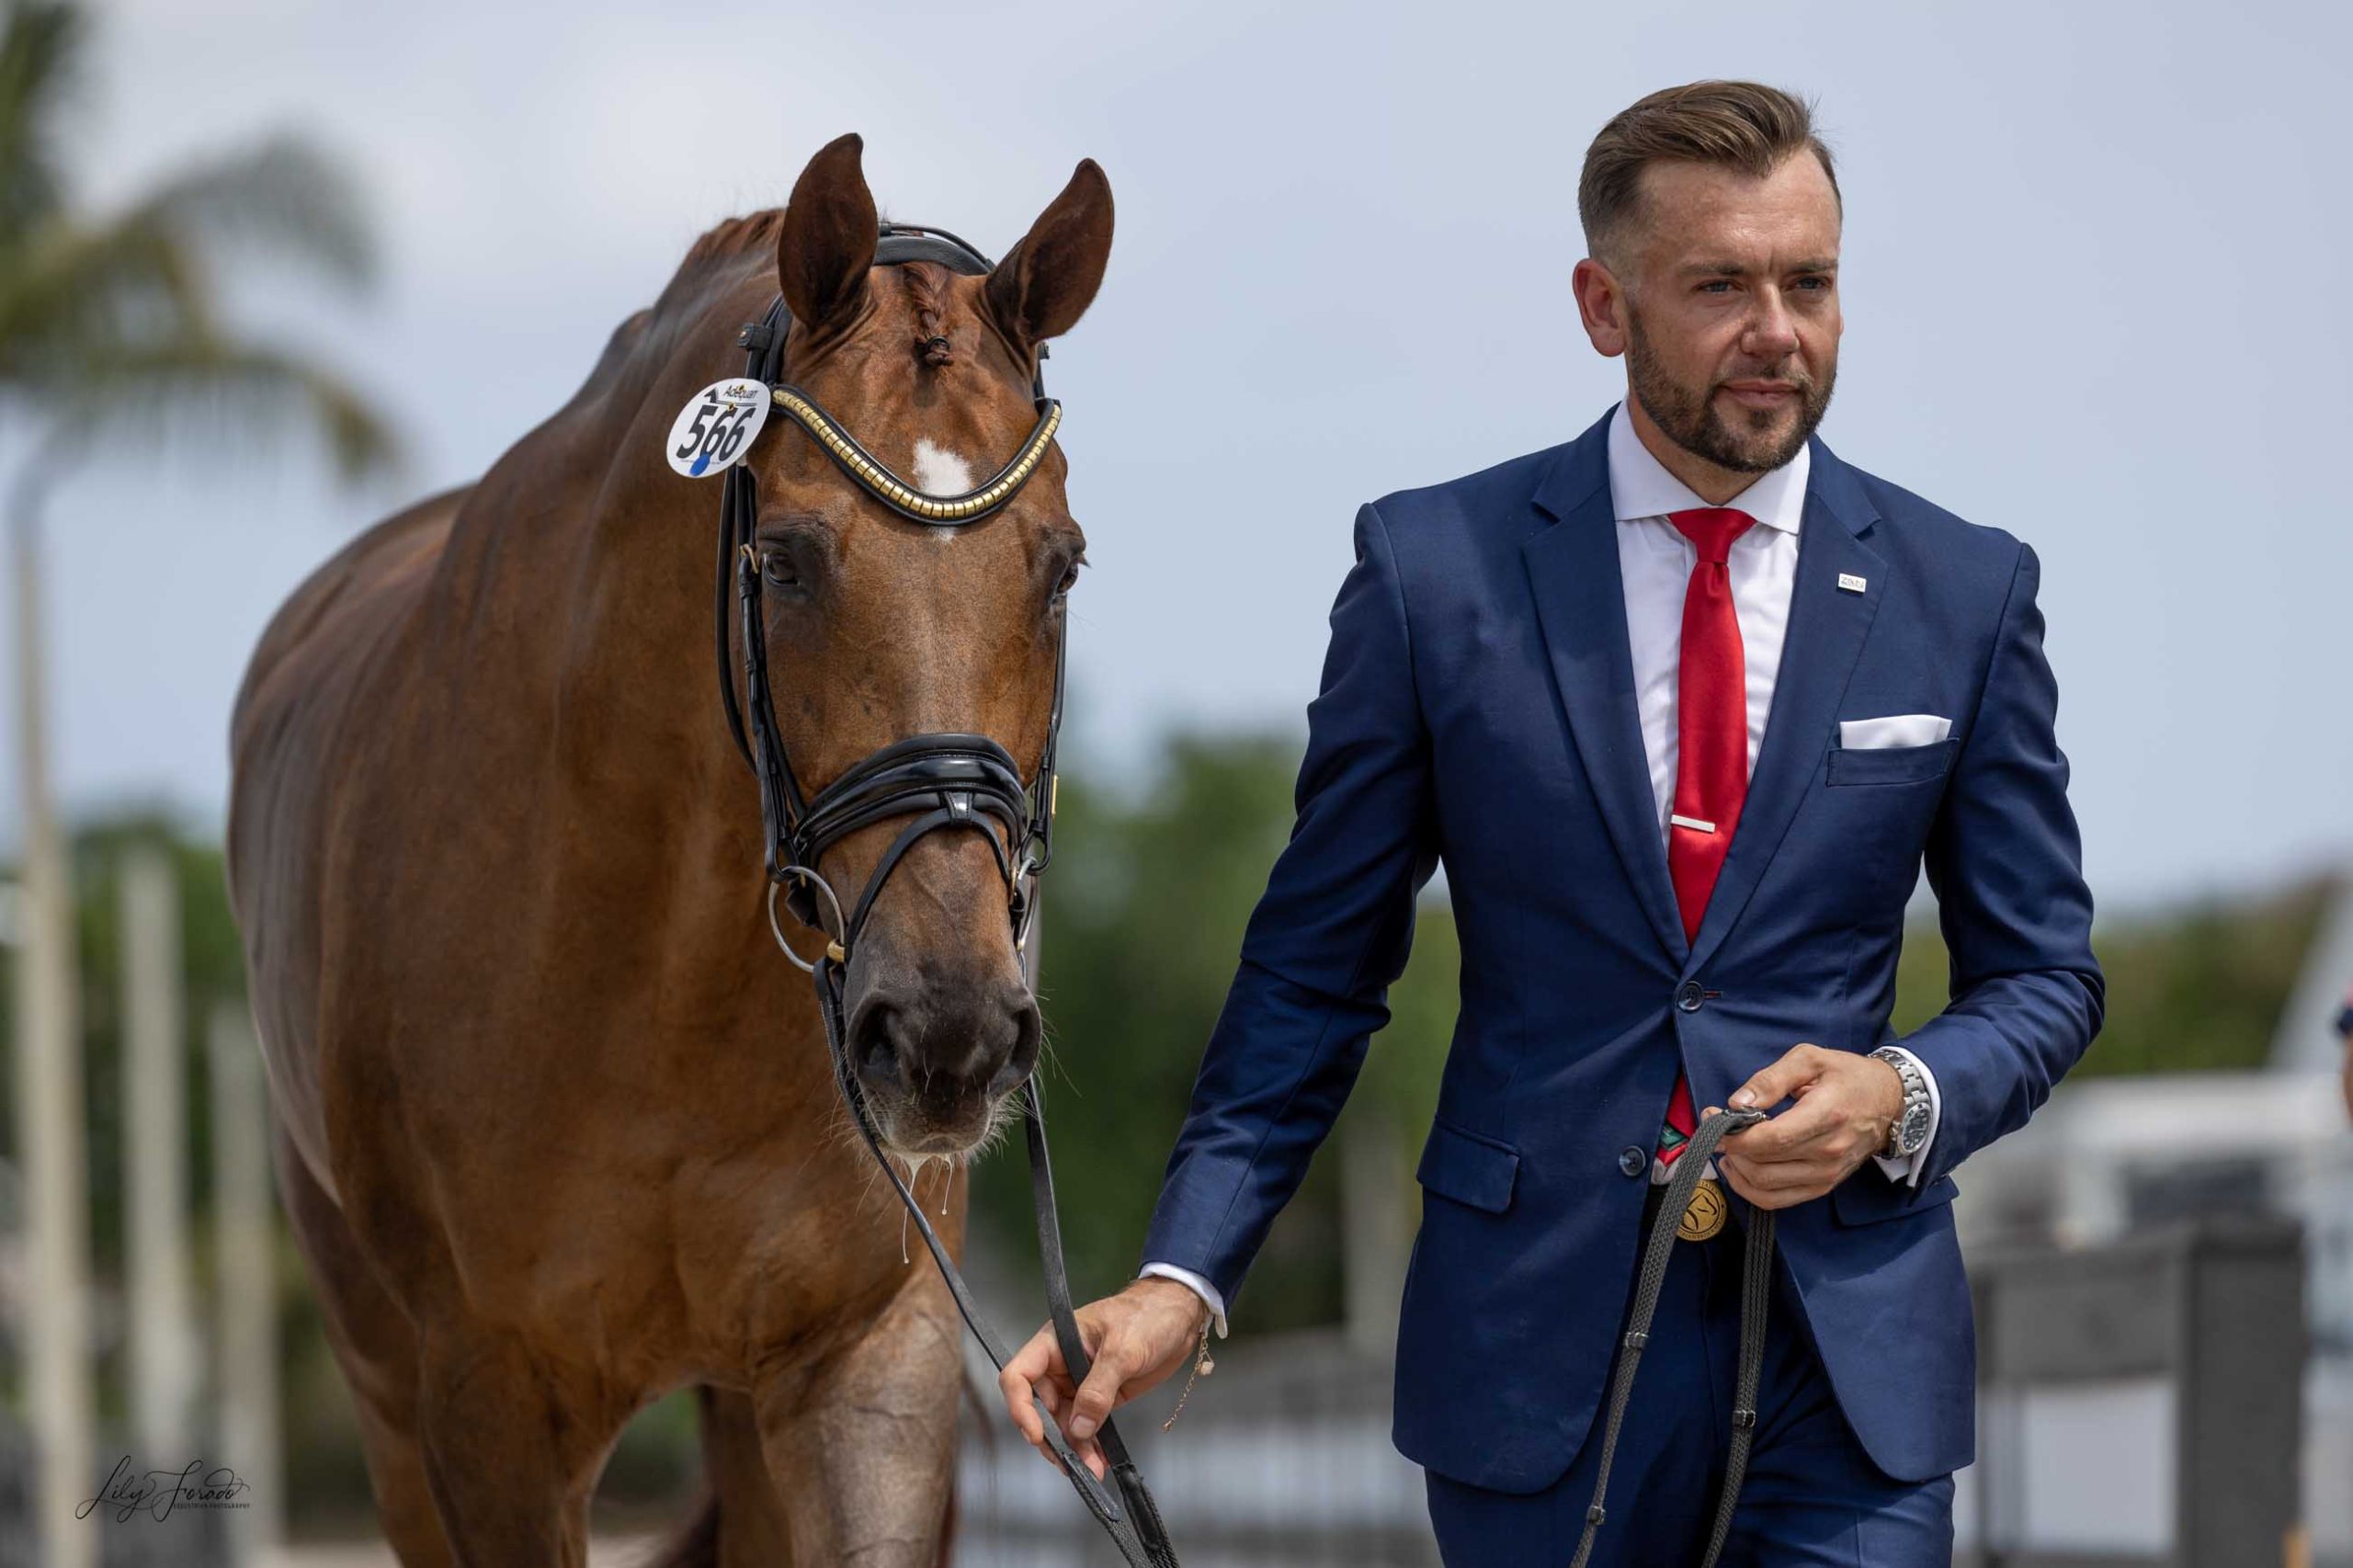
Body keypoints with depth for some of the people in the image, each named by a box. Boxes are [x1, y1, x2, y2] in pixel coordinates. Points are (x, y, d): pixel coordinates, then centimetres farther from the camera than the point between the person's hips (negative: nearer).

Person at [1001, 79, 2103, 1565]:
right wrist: (1180, 1277, -8)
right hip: (1535, 1345, 0)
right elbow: (1314, 971, 3)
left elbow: (2044, 978, 9)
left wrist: (1902, 1098, -13)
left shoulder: (1965, 591, 3)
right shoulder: (1434, 566, -1)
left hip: (1850, 1346, 1)